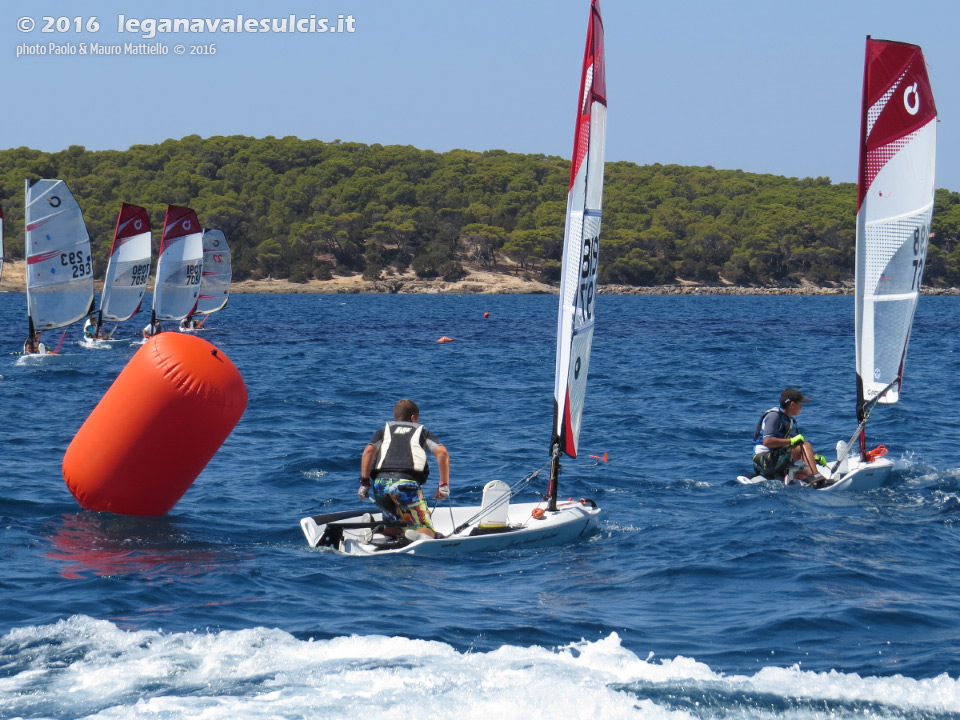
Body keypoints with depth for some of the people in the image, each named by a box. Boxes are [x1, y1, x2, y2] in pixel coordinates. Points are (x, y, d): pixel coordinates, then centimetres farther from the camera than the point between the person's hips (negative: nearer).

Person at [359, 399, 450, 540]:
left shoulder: (384, 430, 27)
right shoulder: (422, 431, 24)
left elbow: (369, 451, 6)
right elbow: (442, 452, 6)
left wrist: (365, 482, 6)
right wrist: (444, 485, 8)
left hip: (380, 484, 3)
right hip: (407, 483, -3)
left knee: (395, 520, 27)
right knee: (427, 530, 1)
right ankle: (417, 535, -37)